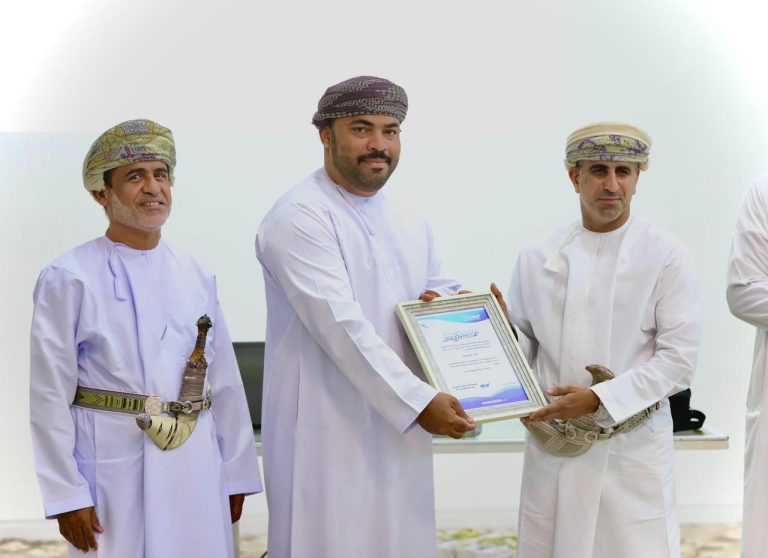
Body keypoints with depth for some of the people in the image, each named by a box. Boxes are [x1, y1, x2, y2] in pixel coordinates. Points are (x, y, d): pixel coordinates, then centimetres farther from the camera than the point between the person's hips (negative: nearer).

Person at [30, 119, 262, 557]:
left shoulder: (197, 276, 7)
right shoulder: (69, 279, -6)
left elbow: (225, 384, 10)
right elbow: (50, 397, -6)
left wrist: (236, 475, 10)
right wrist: (67, 496, -8)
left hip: (196, 472, 4)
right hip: (114, 468, -4)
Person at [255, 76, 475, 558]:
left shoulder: (411, 222, 14)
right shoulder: (299, 219, -13)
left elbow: (443, 290, 23)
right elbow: (341, 326, -21)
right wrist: (418, 401, -24)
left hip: (400, 429, 7)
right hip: (329, 433, -7)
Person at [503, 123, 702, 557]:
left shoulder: (666, 258, -4)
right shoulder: (537, 259, 6)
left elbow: (678, 359, -9)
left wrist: (599, 400, -17)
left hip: (633, 448, -2)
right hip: (552, 446, 3)